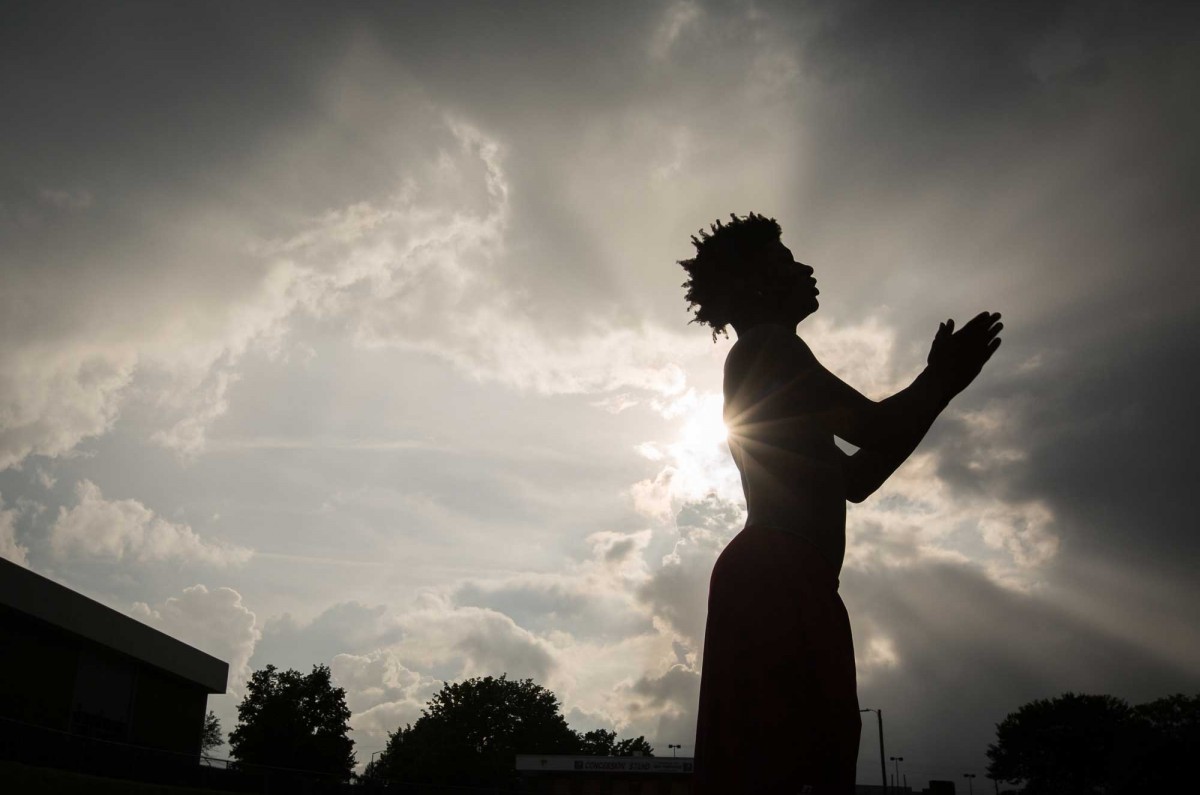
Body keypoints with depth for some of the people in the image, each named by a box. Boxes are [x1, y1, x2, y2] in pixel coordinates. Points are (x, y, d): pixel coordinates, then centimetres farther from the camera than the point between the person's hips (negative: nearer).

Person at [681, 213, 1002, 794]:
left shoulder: (756, 366, 30)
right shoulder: (767, 346, 0)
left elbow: (855, 478, 29)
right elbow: (871, 428, -12)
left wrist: (936, 386, 30)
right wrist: (941, 381, 8)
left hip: (778, 580, 10)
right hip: (779, 578, -10)